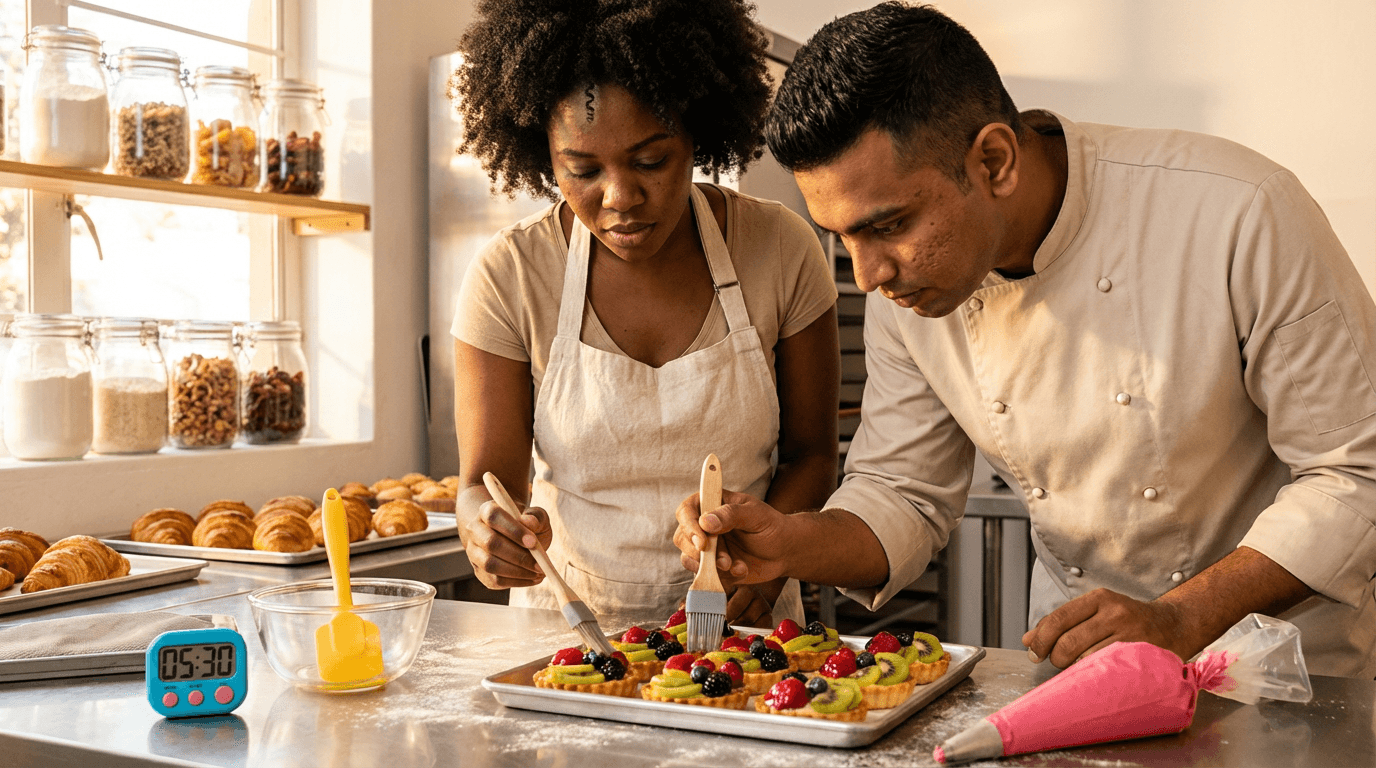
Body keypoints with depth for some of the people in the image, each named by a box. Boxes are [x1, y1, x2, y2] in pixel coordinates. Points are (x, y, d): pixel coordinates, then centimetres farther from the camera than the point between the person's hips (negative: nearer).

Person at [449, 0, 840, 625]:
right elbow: (485, 480, -8)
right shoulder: (507, 275, -9)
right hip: (566, 624, 1)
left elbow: (810, 454, 2)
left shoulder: (781, 250, -6)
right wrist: (489, 527, -30)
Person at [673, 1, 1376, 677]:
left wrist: (1182, 621, -25)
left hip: (1280, 646, -3)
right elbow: (904, 494, 1)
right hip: (1076, 634, 4)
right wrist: (792, 545, -18)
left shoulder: (1239, 217, -24)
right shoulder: (904, 292, -10)